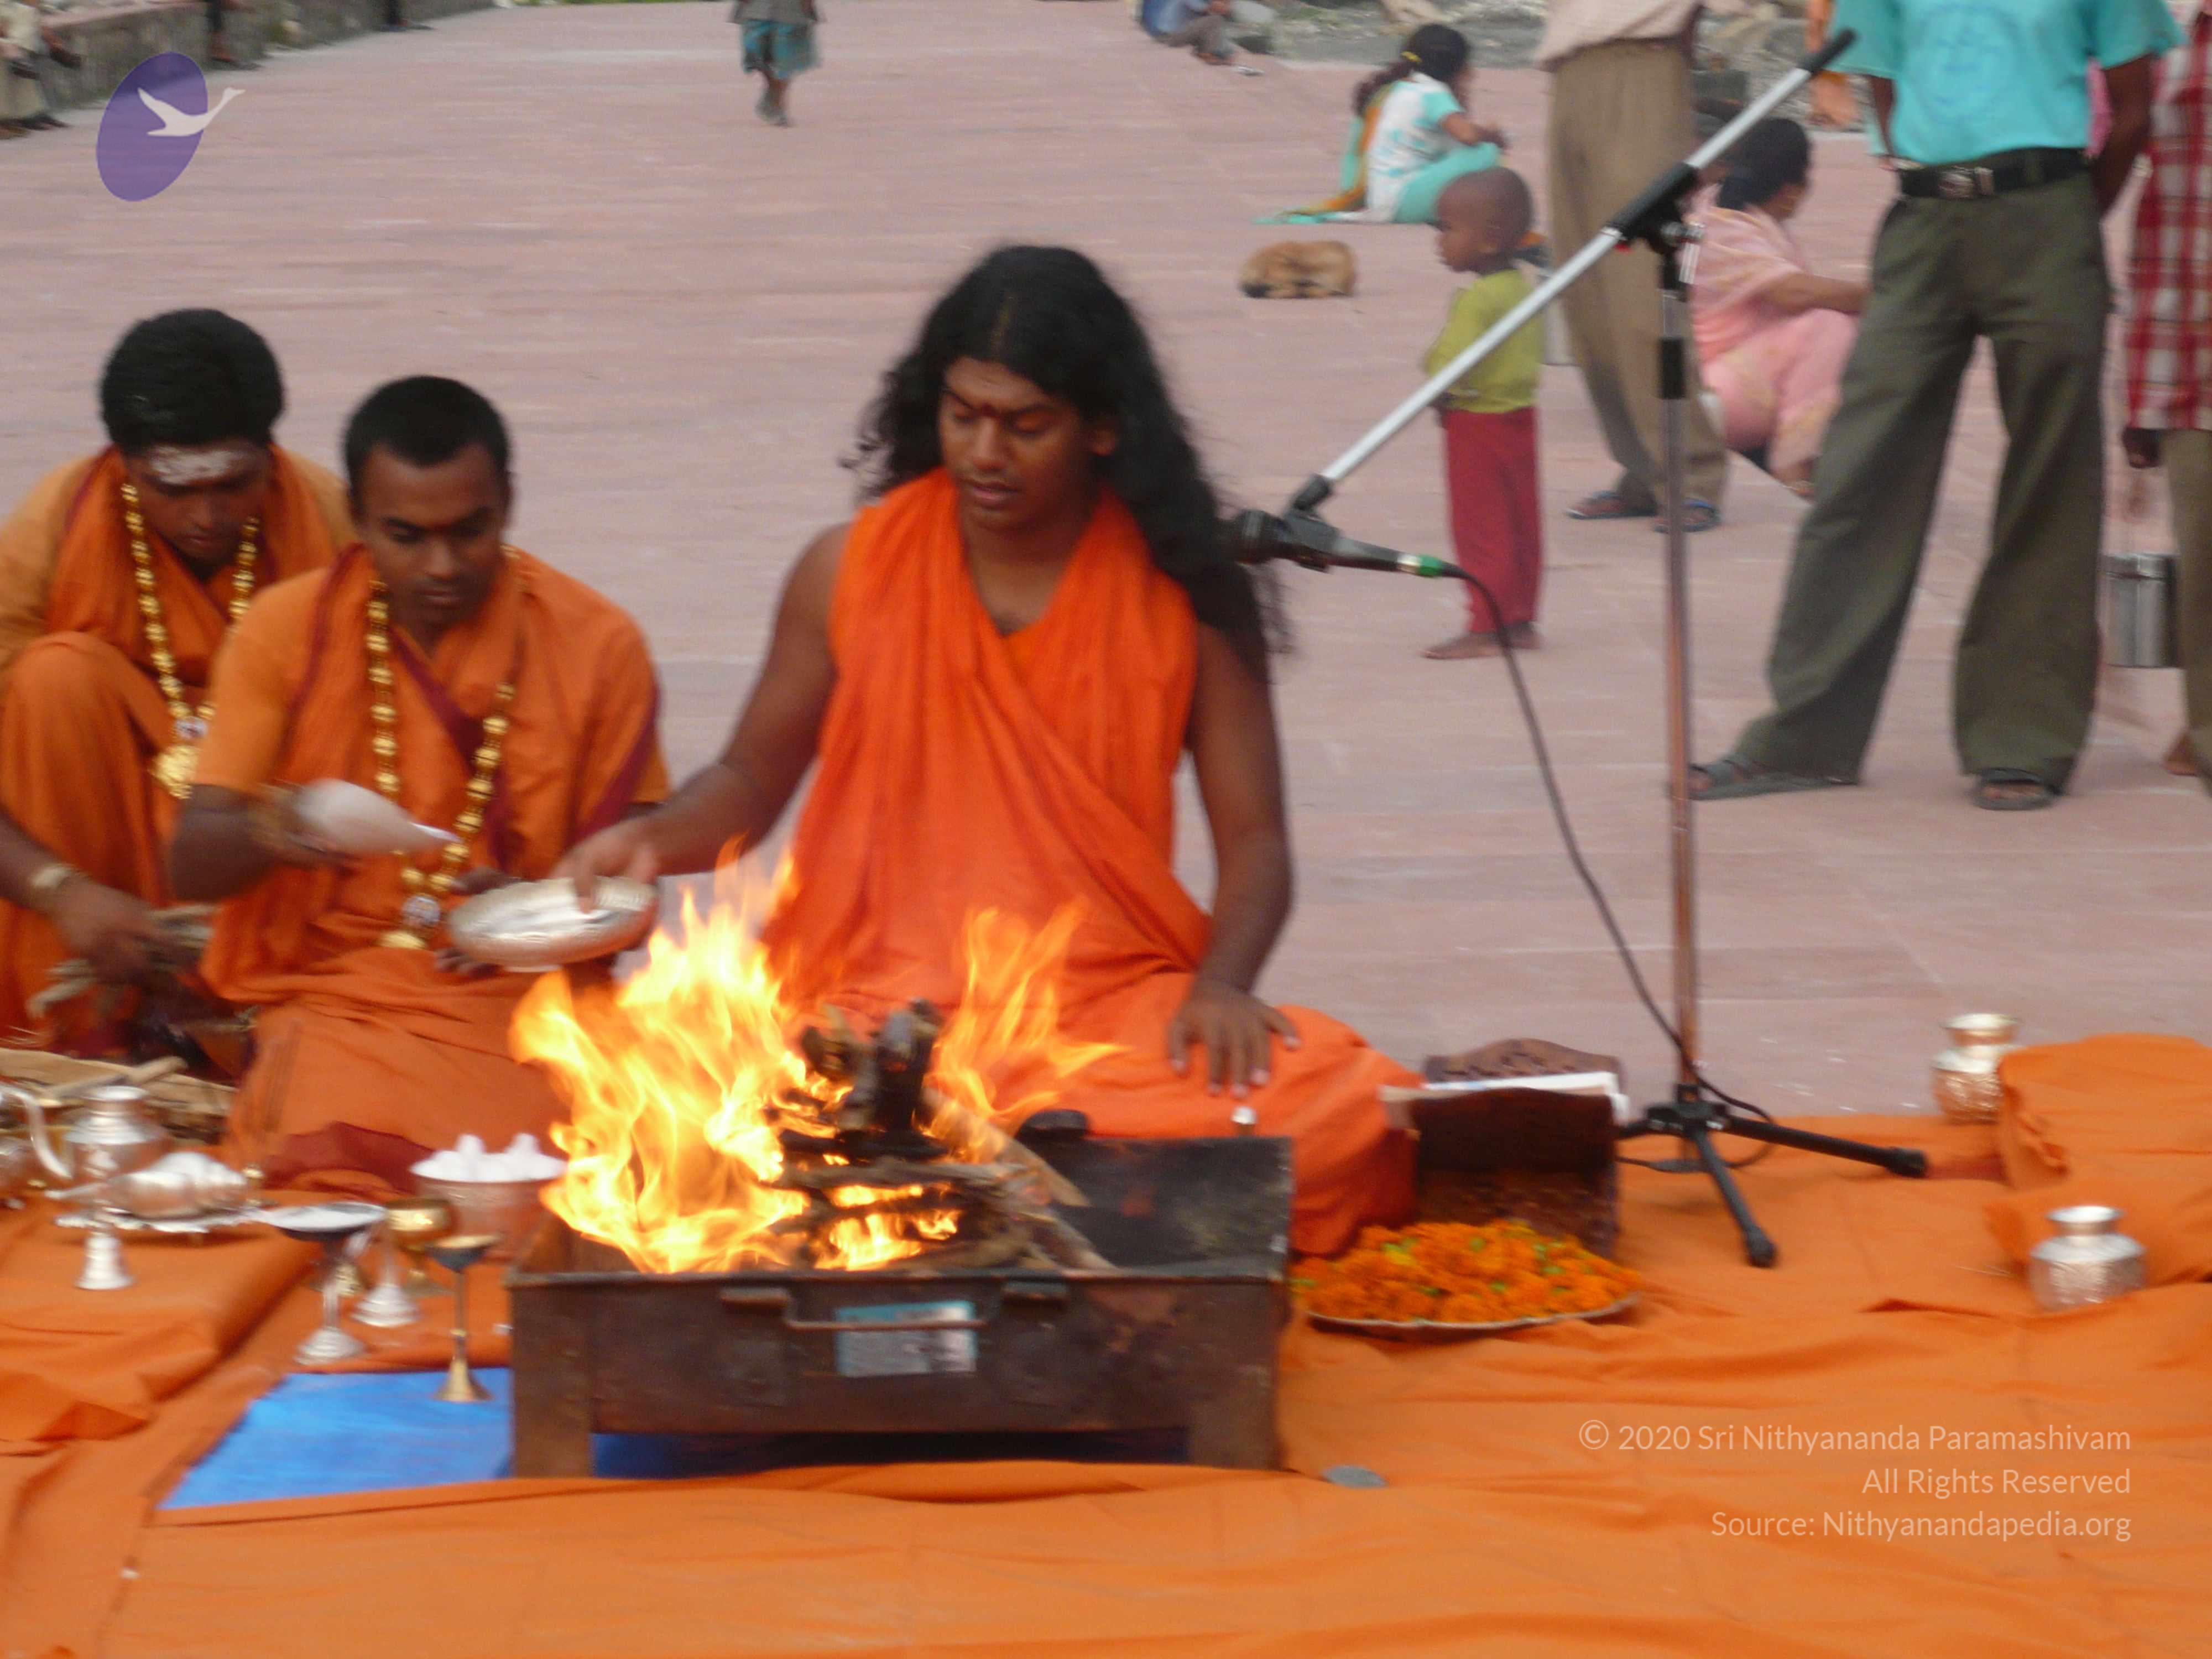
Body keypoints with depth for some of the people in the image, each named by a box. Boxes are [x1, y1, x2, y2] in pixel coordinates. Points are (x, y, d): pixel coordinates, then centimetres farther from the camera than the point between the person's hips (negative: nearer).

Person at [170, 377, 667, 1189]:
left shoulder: (595, 646, 4)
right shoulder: (286, 630, 5)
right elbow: (190, 863, 1)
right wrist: (264, 834, -24)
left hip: (524, 999, 0)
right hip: (333, 993, 0)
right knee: (332, 1158, -32)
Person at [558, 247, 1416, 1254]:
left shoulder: (1188, 599, 5)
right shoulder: (852, 575, 8)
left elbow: (1255, 845, 5)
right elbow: (750, 783, 17)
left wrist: (1221, 985, -14)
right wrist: (653, 841, -4)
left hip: (1115, 1008, 1)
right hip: (880, 1006, 0)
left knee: (1337, 1108, -31)